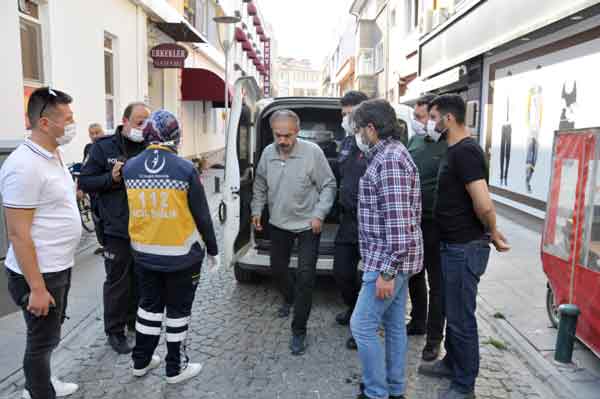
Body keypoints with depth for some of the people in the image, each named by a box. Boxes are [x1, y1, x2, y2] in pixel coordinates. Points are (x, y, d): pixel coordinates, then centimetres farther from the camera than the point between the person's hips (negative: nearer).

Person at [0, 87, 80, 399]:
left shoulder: (54, 155, 6)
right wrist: (36, 288, -22)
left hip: (59, 267, 9)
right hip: (39, 273, -9)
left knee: (49, 334, 24)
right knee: (43, 339, 8)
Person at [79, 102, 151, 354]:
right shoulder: (104, 148, -4)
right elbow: (84, 182, -3)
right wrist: (111, 178, -18)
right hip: (117, 229, -3)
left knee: (139, 279, 17)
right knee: (118, 282, 5)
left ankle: (134, 319, 36)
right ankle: (115, 331, 21)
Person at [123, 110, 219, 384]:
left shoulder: (130, 168, -3)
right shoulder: (185, 169, -15)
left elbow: (132, 209, 5)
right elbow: (202, 216, -9)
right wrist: (212, 249, 2)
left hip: (143, 253, 4)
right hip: (181, 255, -4)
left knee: (149, 305, 20)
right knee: (178, 310, 10)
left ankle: (141, 361, 34)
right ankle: (176, 368, 24)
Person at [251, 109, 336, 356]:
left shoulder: (312, 152, -19)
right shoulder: (268, 153, -5)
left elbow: (329, 186, -11)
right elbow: (260, 186, 11)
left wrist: (319, 214, -18)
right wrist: (257, 210, 6)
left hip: (307, 226, -5)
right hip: (279, 224, 5)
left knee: (305, 277, -4)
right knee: (278, 268, 20)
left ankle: (299, 331, 9)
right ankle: (290, 299, 53)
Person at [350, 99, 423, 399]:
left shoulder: (389, 160, -19)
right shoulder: (390, 154, 14)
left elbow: (397, 221, -25)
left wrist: (387, 271, -23)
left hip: (387, 261, -10)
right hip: (395, 260, 10)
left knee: (362, 325, -2)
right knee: (394, 325, 16)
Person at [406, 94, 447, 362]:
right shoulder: (415, 141, 9)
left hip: (435, 225, -7)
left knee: (436, 284, 6)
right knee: (414, 276, 20)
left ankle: (434, 338, 19)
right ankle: (418, 322, 39)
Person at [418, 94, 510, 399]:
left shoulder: (466, 151, -20)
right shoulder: (456, 150, 11)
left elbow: (484, 205, -26)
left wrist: (493, 234, -11)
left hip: (465, 248, -10)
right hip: (452, 245, 10)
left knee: (461, 317, 3)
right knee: (452, 311, 22)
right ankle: (452, 363, 40)